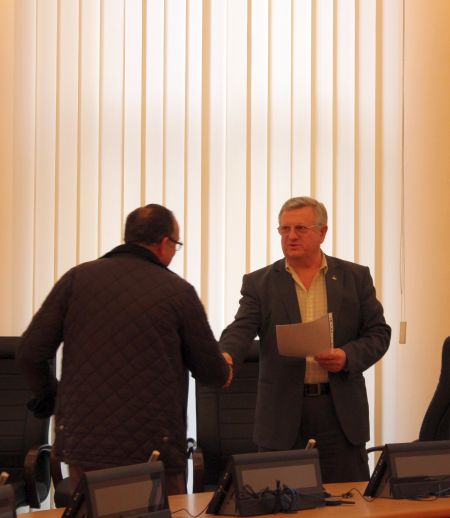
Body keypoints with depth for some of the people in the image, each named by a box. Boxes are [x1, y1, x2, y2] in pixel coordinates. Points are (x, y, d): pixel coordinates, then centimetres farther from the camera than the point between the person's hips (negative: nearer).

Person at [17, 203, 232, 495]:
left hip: (84, 442, 3)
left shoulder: (78, 278, 2)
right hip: (153, 449, -3)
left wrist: (47, 395, 20)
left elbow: (30, 353, 0)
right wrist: (224, 371, 28)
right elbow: (213, 374, 4)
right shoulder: (178, 291, -3)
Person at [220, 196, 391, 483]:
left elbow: (379, 333, 6)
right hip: (283, 413, 0)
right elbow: (241, 329, -7)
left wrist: (348, 356, -13)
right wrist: (226, 357, -29)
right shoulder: (259, 283, 5)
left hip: (341, 410, 0)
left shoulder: (356, 277, 7)